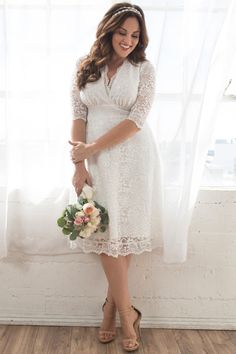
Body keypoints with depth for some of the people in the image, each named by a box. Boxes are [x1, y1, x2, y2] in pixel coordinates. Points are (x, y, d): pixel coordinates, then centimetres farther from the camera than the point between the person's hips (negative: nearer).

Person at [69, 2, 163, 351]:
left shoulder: (144, 69, 1)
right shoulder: (85, 66, 8)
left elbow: (136, 119, -9)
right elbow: (78, 116, 2)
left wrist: (91, 148, -11)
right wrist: (80, 164, -7)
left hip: (134, 157, -1)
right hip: (96, 160, 1)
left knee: (125, 230, 1)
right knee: (106, 231, -2)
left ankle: (112, 303, 21)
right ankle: (127, 312, 11)